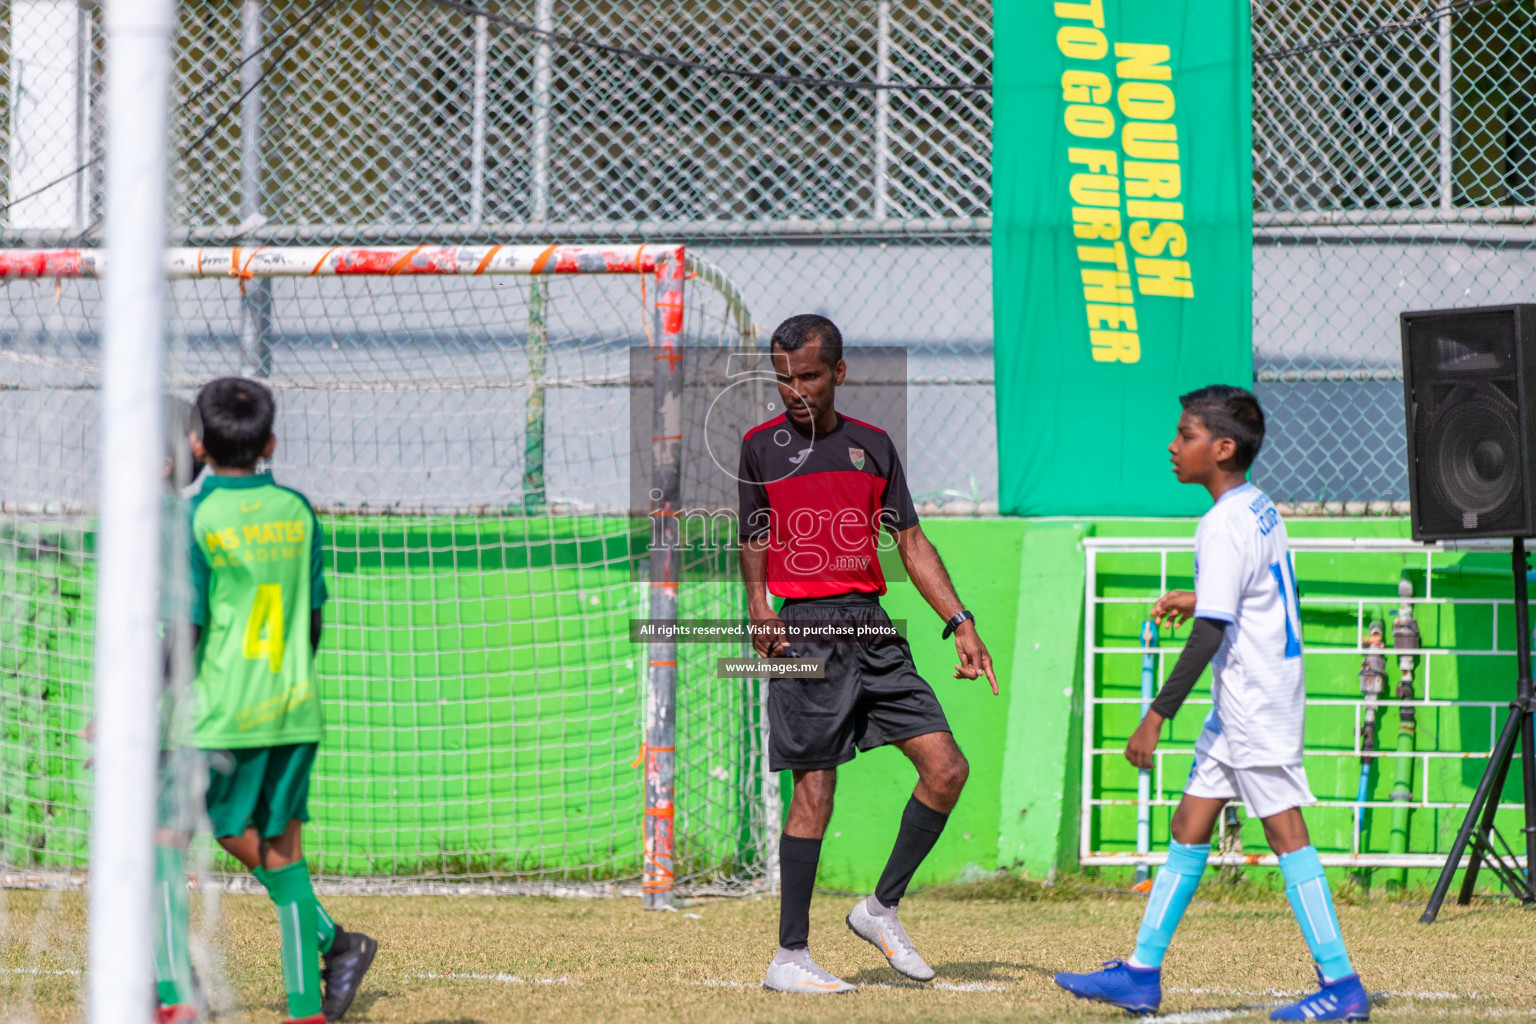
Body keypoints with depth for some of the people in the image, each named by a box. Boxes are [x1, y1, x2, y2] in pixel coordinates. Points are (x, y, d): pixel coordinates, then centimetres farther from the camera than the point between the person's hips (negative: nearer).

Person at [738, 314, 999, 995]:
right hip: (807, 629, -5)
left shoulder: (873, 445, 14)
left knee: (946, 767, -2)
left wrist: (961, 623, 8)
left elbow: (910, 541, 15)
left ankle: (881, 908, 14)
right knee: (815, 789, -8)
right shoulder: (761, 447, 3)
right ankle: (789, 958, -2)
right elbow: (753, 543, 4)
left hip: (872, 626, 5)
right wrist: (758, 608, -14)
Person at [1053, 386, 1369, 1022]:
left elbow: (1209, 634, -23)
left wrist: (1157, 716, -23)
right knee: (1190, 826, 12)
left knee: (1285, 831, -8)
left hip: (1256, 701, -10)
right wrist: (1202, 597, 28)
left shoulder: (1223, 527, -19)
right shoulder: (1261, 509, 9)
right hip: (1240, 704, 10)